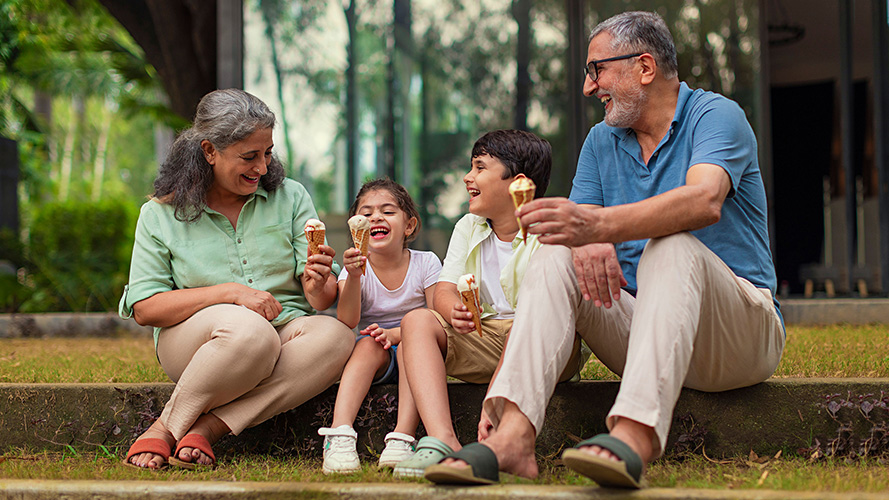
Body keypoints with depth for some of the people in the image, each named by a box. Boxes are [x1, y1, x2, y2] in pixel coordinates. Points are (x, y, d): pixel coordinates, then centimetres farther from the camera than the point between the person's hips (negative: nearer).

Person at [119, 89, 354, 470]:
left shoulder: (291, 197, 6)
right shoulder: (160, 215, 2)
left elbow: (324, 299, 3)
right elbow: (144, 308, -5)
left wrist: (318, 286, -23)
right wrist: (231, 292, -16)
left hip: (285, 331, 3)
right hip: (189, 344, -3)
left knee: (336, 336, -31)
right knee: (249, 330, -38)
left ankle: (206, 429, -29)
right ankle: (165, 429, -17)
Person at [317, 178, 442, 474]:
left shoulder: (425, 264, -4)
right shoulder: (356, 267, -3)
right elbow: (348, 322, -19)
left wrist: (393, 333, -26)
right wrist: (354, 276, -36)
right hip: (375, 360, 1)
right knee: (369, 344, -30)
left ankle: (403, 438, -43)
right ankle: (340, 434, -46)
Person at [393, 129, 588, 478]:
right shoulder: (468, 228, 12)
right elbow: (443, 292, 3)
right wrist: (457, 312, -22)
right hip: (484, 337, 5)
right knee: (417, 320, -18)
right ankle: (442, 440, -38)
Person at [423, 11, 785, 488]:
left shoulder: (717, 115, -7)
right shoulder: (602, 141, 13)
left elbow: (704, 202, -29)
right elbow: (579, 227, 0)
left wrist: (599, 224, -44)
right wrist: (588, 244, -26)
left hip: (739, 332, -5)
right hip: (637, 323, 5)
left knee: (670, 247, -33)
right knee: (556, 257, -16)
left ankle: (633, 437, -54)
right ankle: (512, 435, -37)